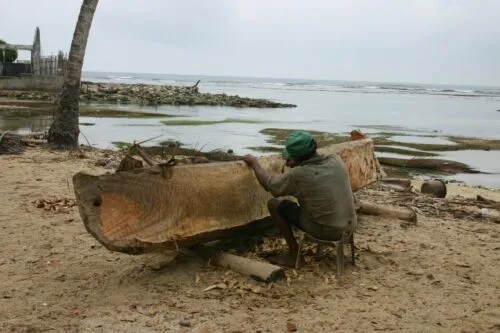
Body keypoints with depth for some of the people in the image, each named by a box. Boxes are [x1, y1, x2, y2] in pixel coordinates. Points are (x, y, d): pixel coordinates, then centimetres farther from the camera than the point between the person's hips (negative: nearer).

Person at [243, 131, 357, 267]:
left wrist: (254, 163, 12)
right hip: (350, 226, 6)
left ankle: (294, 255, 11)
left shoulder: (298, 175, -19)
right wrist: (297, 165, 14)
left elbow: (269, 184, -2)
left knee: (274, 204, 3)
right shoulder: (336, 160, -5)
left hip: (325, 230, -6)